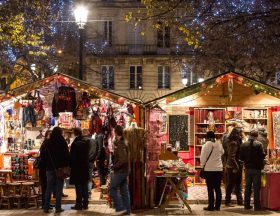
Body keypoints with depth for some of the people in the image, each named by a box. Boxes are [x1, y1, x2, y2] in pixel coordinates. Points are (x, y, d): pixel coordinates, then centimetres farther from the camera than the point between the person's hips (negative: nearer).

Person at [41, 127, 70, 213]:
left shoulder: (48, 142, 2)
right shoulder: (62, 142, -6)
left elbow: (43, 155, 5)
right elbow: (67, 155, -5)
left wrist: (47, 164, 14)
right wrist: (67, 166, 2)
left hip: (50, 168, 3)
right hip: (60, 167, -3)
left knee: (49, 188, 8)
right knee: (59, 188, 2)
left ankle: (46, 207, 8)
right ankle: (58, 207, 2)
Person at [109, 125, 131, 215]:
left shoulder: (120, 144, -17)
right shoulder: (123, 142, 14)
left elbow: (123, 159, -24)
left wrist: (114, 167, -16)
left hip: (120, 171, -10)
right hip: (124, 170, 10)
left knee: (112, 189, -4)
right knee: (124, 191, 10)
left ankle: (120, 208, -4)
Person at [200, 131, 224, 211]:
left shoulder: (206, 145, -11)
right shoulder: (219, 145, 1)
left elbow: (202, 158, -8)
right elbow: (222, 153, 21)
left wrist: (203, 165, 9)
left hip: (209, 169, -4)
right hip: (219, 169, 4)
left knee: (210, 188, 2)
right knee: (218, 188, 11)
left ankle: (211, 206, 4)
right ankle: (217, 206, 14)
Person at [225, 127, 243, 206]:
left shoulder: (237, 142, 12)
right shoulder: (233, 143, -18)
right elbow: (231, 157, -22)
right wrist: (236, 167, -20)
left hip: (237, 167, 10)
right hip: (232, 167, -10)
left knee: (238, 184, 14)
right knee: (231, 184, -1)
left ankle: (240, 201, 22)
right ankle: (228, 201, 7)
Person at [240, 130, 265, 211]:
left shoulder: (244, 145, 0)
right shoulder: (259, 144, -11)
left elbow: (241, 157, 1)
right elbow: (262, 156, -14)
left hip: (248, 168, 4)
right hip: (257, 168, -4)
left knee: (247, 187, 13)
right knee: (256, 187, 2)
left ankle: (246, 205, 15)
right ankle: (257, 206, 2)